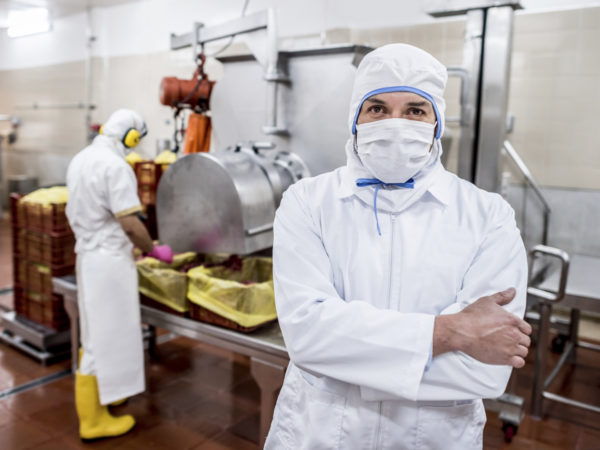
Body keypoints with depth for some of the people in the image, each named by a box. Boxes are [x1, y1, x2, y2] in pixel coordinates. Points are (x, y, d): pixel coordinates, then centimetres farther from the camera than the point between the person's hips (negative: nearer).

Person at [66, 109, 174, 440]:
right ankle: (93, 420, 11)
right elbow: (130, 224, -23)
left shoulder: (80, 159, 9)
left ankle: (101, 395, 37)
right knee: (105, 336, 0)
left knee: (97, 331, 21)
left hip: (88, 254, 10)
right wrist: (154, 251, -8)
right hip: (109, 260, -10)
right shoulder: (115, 166, -20)